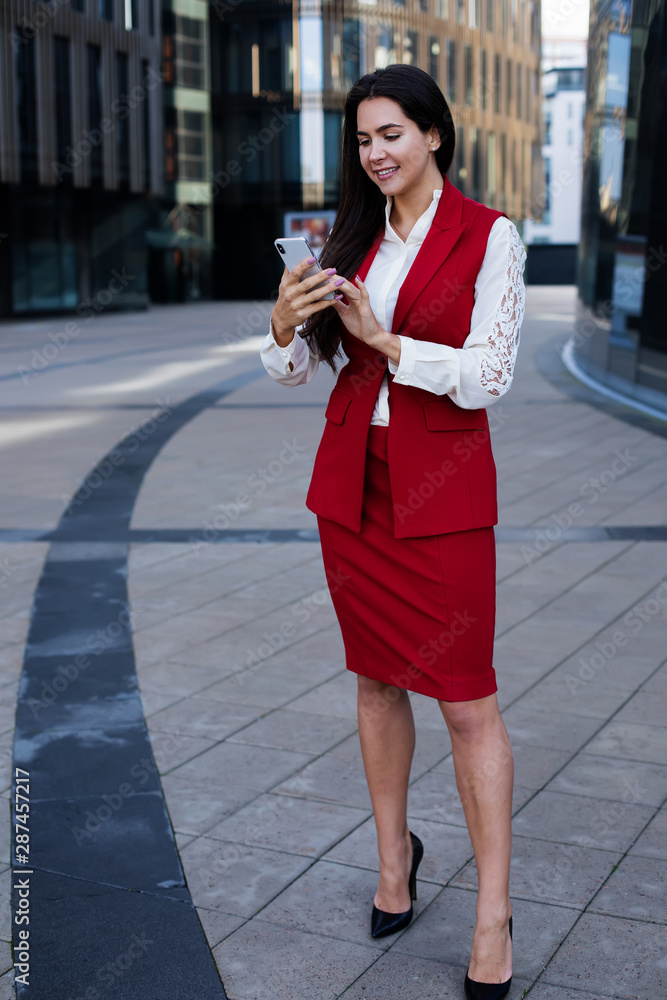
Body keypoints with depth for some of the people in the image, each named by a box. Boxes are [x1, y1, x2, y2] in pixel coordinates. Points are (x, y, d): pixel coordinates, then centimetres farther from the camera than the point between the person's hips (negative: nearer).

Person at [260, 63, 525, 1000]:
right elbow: (294, 369, 5)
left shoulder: (488, 236, -5)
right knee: (376, 678, 14)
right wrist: (285, 324, -16)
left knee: (467, 698, -3)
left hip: (444, 488, -5)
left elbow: (489, 377, -12)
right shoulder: (354, 237, 9)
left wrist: (386, 339, -20)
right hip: (352, 482, 5)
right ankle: (394, 856, 33)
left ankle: (494, 915, 9)